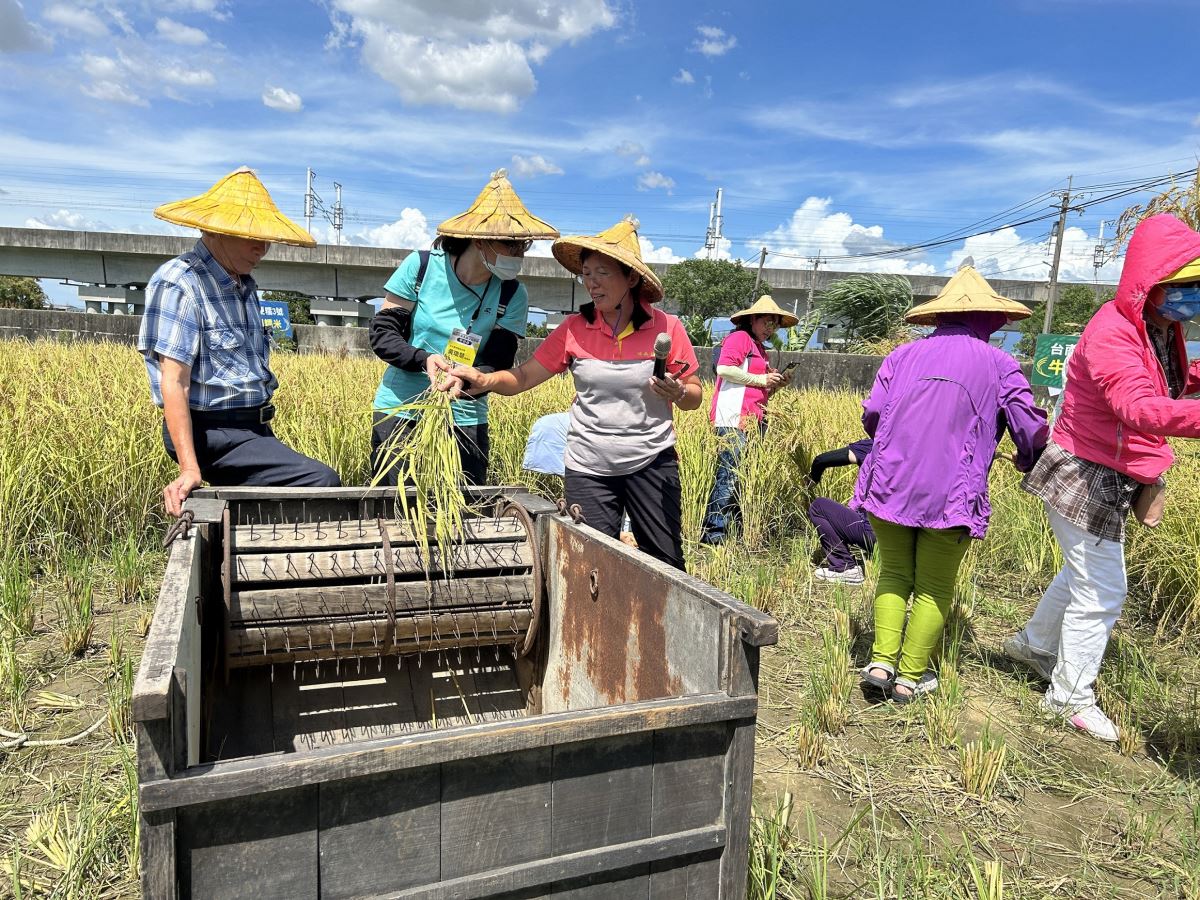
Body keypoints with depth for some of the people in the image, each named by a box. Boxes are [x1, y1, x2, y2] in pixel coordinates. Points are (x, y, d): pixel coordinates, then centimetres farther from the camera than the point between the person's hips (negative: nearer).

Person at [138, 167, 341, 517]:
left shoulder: (244, 284, 15)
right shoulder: (179, 285, -13)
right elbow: (173, 383, -19)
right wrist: (189, 468, -25)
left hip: (254, 428, 9)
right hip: (213, 433, -9)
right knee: (322, 482, -21)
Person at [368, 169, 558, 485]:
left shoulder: (512, 296, -5)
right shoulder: (421, 266, -7)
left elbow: (497, 366, -6)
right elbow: (381, 333, -4)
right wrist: (424, 360, -23)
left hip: (464, 419, 1)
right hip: (398, 410, 0)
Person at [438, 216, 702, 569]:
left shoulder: (666, 328, -6)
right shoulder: (574, 328, -3)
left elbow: (695, 397, 1)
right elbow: (524, 376, -4)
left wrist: (677, 392, -21)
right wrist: (483, 380, -22)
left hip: (651, 463, -1)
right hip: (588, 467, 1)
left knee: (667, 565, 7)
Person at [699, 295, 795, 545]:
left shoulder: (760, 348, 27)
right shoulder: (739, 338, -1)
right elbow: (724, 368, -17)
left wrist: (776, 385, 12)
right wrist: (761, 379, -10)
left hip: (753, 421, 10)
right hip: (734, 419, -9)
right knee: (730, 475, -12)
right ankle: (714, 533, -9)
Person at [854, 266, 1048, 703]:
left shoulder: (904, 354, 9)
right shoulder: (999, 365, 4)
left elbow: (872, 414, 3)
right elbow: (1032, 429, 2)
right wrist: (1028, 462, 24)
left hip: (889, 483, 2)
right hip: (951, 495, -2)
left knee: (894, 573, 16)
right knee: (935, 588, 10)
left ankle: (881, 661, 4)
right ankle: (909, 677, 12)